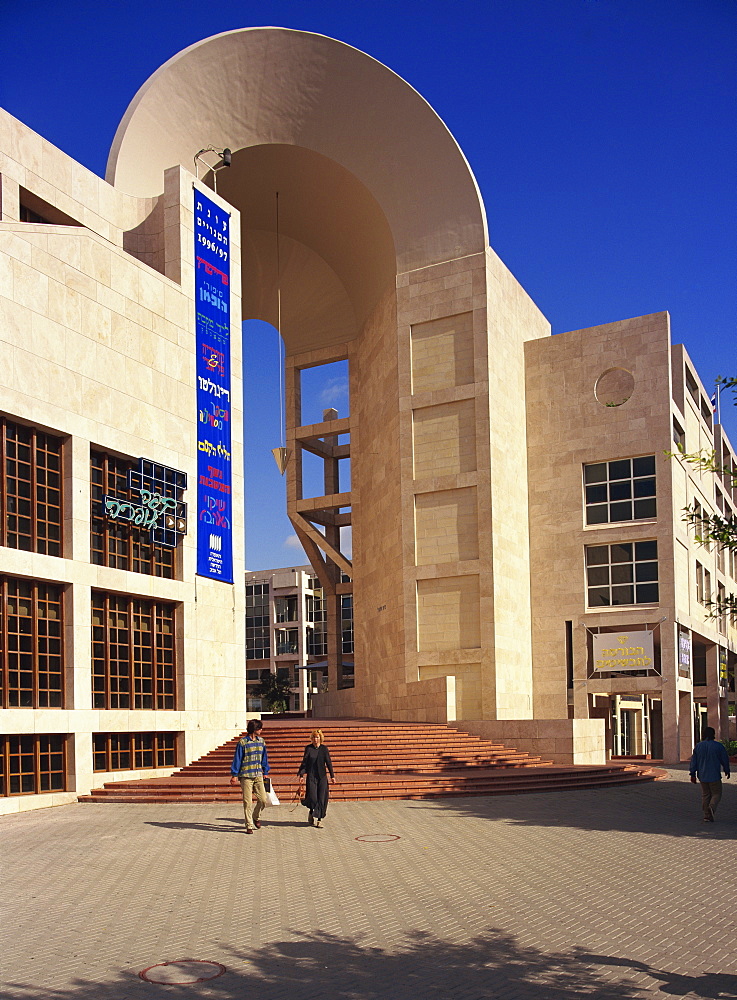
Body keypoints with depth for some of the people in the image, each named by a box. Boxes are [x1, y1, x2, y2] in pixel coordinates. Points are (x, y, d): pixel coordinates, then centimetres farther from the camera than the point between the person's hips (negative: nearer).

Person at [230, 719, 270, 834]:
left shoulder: (261, 741, 10)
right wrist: (234, 775, -6)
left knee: (263, 800, 0)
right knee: (248, 802, -2)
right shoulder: (243, 742, -6)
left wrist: (265, 772, 17)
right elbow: (237, 759, -4)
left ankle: (256, 817, 26)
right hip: (246, 776, -4)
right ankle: (249, 825, 9)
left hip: (258, 776, 5)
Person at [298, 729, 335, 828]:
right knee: (312, 797, -7)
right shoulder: (308, 748, 1)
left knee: (321, 798, -4)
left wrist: (332, 776, 4)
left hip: (322, 776, 1)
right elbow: (304, 762, 3)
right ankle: (312, 812, 21)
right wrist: (301, 775, -3)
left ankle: (317, 818, 4)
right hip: (311, 776, -1)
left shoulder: (324, 749, 3)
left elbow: (328, 763, 6)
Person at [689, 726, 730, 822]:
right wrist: (727, 771, 18)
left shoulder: (698, 746, 2)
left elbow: (693, 761, 4)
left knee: (705, 795, 13)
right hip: (714, 775, -4)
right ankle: (712, 807, -21)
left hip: (702, 776, 4)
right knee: (716, 794, 7)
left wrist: (693, 774, 9)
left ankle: (707, 816, 11)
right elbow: (725, 759, 2)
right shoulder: (719, 746, -7)